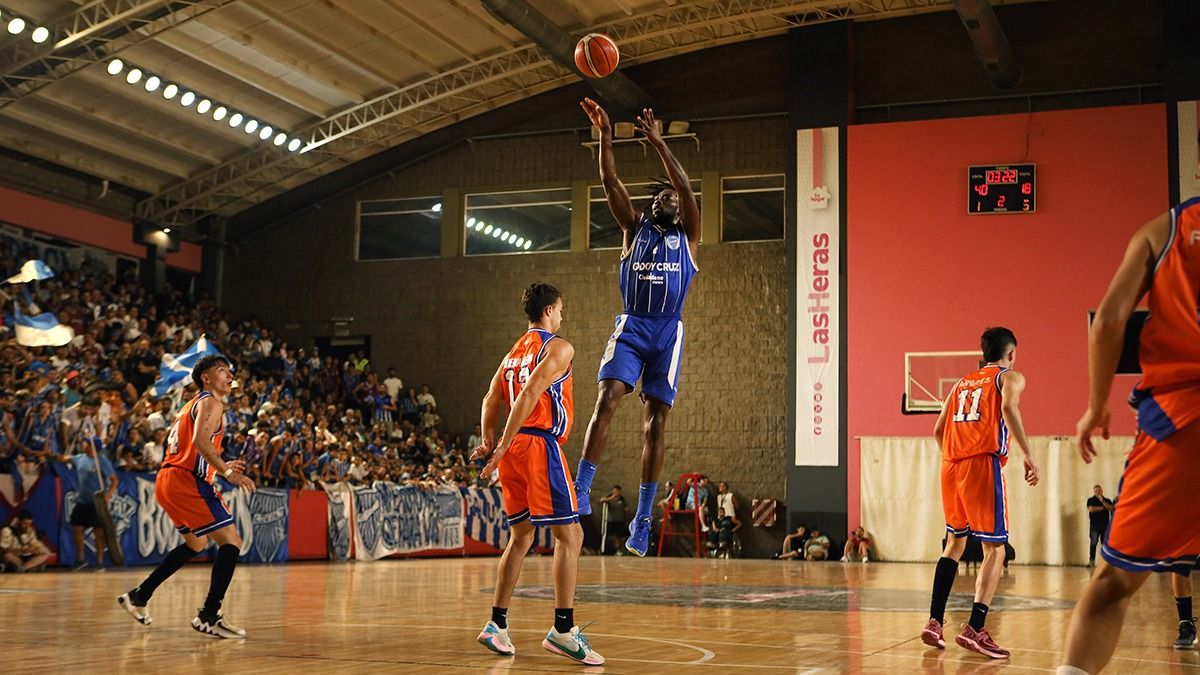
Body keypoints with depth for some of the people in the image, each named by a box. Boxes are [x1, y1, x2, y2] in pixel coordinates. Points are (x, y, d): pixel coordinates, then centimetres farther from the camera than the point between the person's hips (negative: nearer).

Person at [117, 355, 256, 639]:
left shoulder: (192, 405, 25)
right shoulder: (210, 402, -5)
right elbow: (200, 440, -23)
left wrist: (221, 466, 31)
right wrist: (226, 471, -29)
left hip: (168, 479, 10)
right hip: (187, 481, -10)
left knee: (196, 543, 27)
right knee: (231, 541, -11)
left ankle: (139, 595, 30)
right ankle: (209, 616, -16)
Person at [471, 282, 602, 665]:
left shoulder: (514, 353, 21)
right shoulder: (558, 348, -5)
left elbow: (491, 400, 15)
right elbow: (529, 396, -16)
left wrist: (489, 442, 10)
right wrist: (504, 446, -18)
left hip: (515, 449, 9)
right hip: (539, 445, -9)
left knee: (522, 536, 16)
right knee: (569, 535, -7)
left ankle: (497, 625, 16)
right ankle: (563, 630, -14)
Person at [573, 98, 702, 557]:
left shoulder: (688, 237, 11)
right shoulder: (634, 229, 16)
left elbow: (687, 189, -4)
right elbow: (611, 183, 4)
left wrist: (658, 144, -11)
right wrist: (605, 136, -7)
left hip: (668, 333, -1)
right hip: (630, 327, 1)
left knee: (656, 421, -1)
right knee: (606, 401, -20)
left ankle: (643, 517, 3)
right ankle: (581, 490, -18)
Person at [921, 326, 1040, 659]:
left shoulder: (962, 382, 25)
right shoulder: (1010, 377, 8)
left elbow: (938, 430, 21)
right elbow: (1008, 408, -14)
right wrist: (1028, 455, -15)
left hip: (951, 467, 6)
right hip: (984, 465, -6)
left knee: (955, 542, 19)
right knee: (995, 550, -2)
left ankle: (934, 622, 12)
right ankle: (975, 629, -15)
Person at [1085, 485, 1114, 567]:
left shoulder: (1107, 500, 14)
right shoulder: (1091, 500, 8)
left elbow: (1110, 508, -4)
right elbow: (1091, 509, -10)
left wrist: (1102, 501, -11)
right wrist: (1102, 508, -1)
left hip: (1105, 525, 2)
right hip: (1094, 525, -2)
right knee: (1093, 543, -7)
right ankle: (1091, 561, -7)